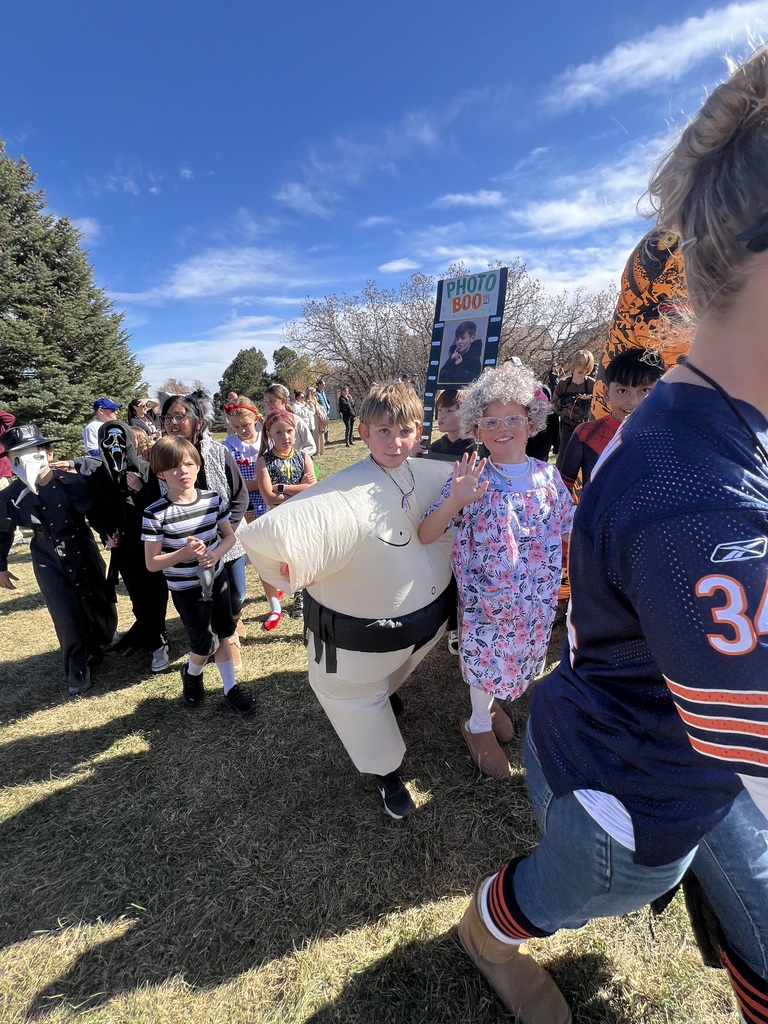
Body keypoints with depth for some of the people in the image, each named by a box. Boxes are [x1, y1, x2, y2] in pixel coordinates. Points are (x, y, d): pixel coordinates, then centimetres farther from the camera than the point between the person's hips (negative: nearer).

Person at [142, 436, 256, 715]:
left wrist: (216, 553, -17)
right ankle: (191, 673, 38)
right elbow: (152, 563, -14)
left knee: (222, 635, 14)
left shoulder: (213, 499, -8)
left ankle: (230, 688, 32)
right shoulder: (155, 513, -19)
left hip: (217, 579, 4)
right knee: (205, 645, 4)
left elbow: (230, 536, 3)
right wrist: (185, 553, -29)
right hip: (186, 589, -3)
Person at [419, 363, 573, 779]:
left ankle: (489, 701, 54)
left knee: (520, 655, 21)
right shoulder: (471, 479, -15)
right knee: (486, 656, 12)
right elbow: (425, 536, -21)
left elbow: (569, 533, 5)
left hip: (537, 596, 4)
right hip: (485, 596, -4)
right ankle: (479, 724, 43)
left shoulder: (548, 475, -5)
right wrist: (455, 501, -36)